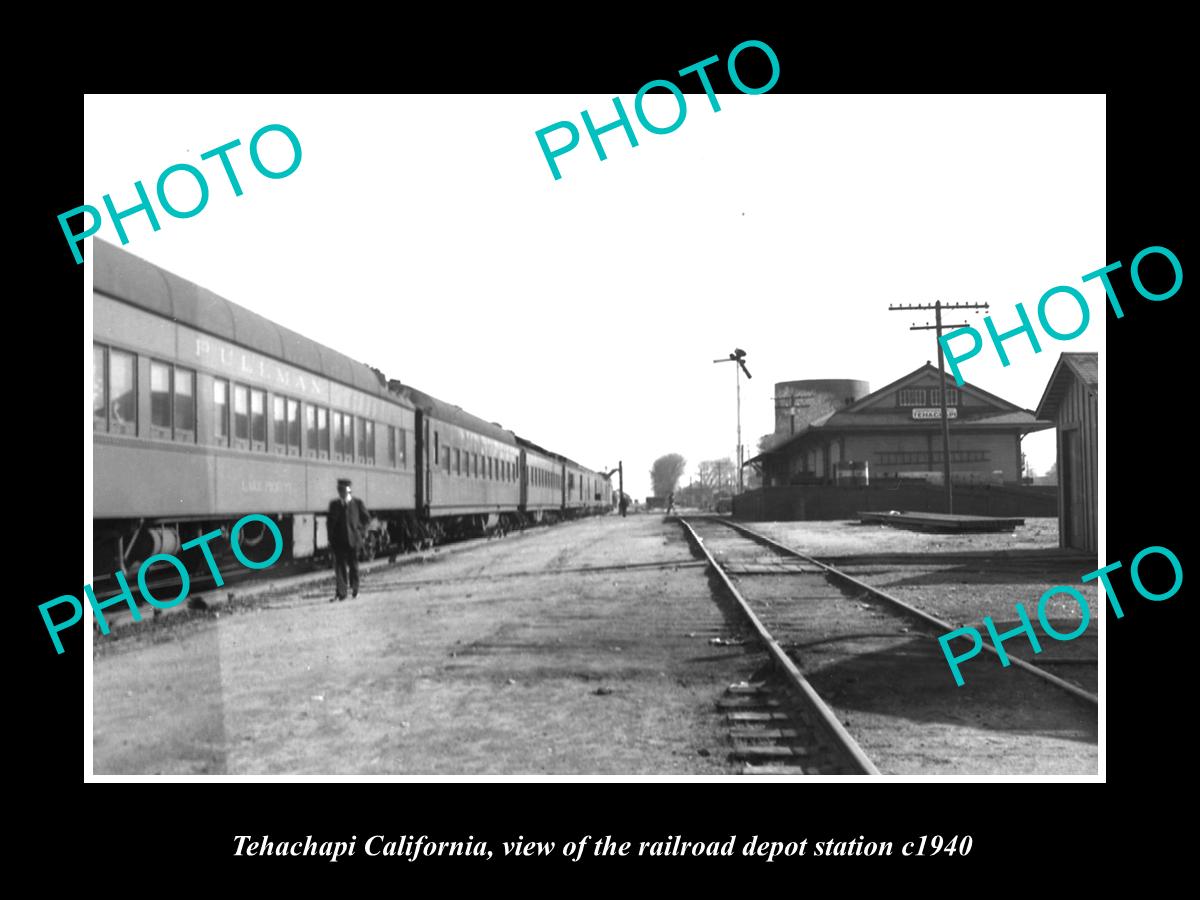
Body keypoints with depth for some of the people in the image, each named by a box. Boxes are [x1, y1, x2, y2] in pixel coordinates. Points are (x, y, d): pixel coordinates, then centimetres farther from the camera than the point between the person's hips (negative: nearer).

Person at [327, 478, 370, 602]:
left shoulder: (357, 503, 0)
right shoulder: (334, 504, 5)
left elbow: (366, 517, 11)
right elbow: (329, 521, 11)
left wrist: (359, 529, 2)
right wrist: (331, 537, 2)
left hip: (353, 539, -1)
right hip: (338, 540, 1)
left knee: (353, 565, 9)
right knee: (339, 565, -4)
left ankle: (354, 589, 25)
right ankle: (341, 593, -5)